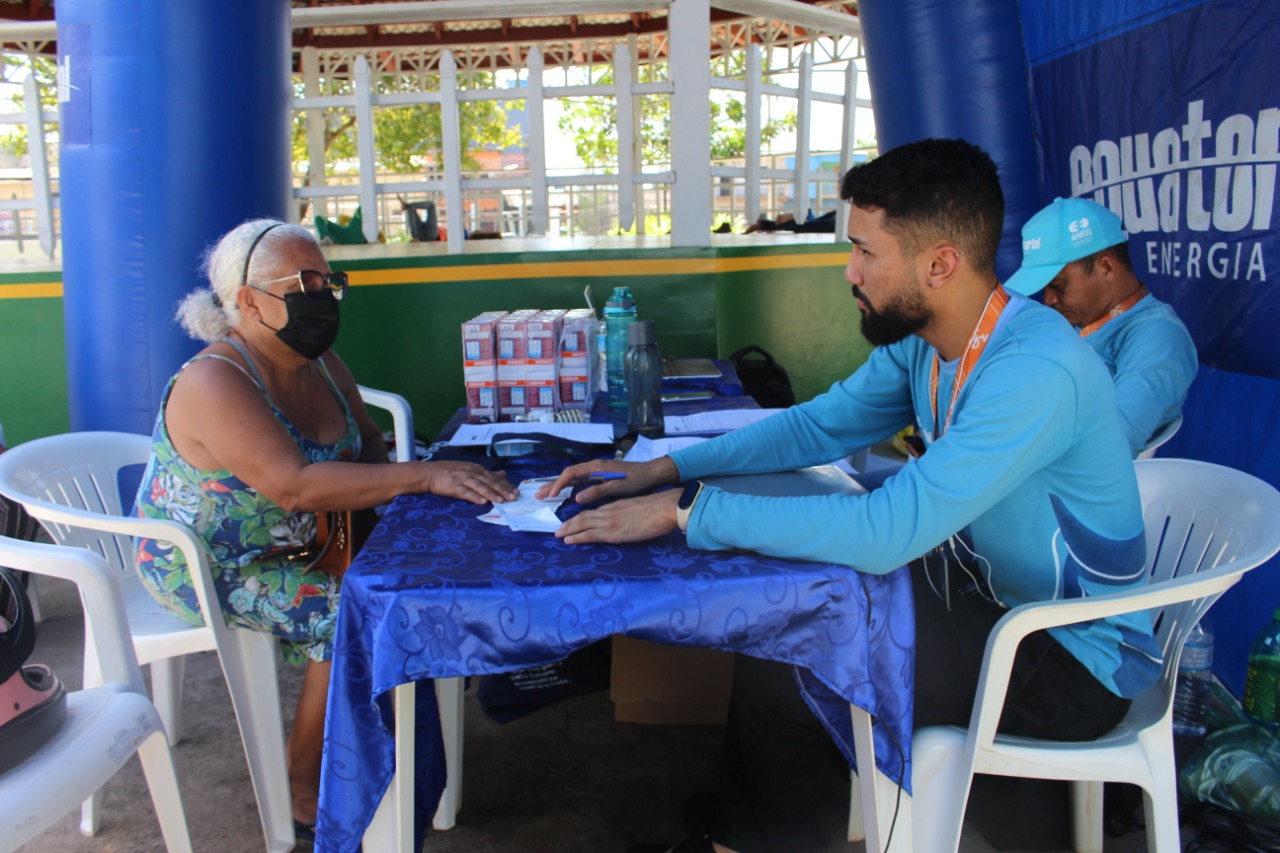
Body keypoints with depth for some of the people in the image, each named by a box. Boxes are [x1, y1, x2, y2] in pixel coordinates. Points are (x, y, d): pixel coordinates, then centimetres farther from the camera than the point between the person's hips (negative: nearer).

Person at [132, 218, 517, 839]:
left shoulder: (320, 364, 2)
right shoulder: (214, 383, -25)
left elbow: (369, 443, 8)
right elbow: (294, 485, -36)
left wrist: (390, 482, -16)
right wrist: (423, 476, -39)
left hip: (295, 547, 8)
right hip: (207, 570, -8)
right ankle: (306, 797, -4)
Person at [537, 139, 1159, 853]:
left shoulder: (1037, 369, -31)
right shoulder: (919, 342, -2)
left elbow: (885, 533, -38)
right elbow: (818, 425, 7)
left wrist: (686, 510, -32)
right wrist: (662, 470, -3)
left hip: (1073, 660, -8)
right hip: (988, 592, 8)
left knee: (778, 669, -17)